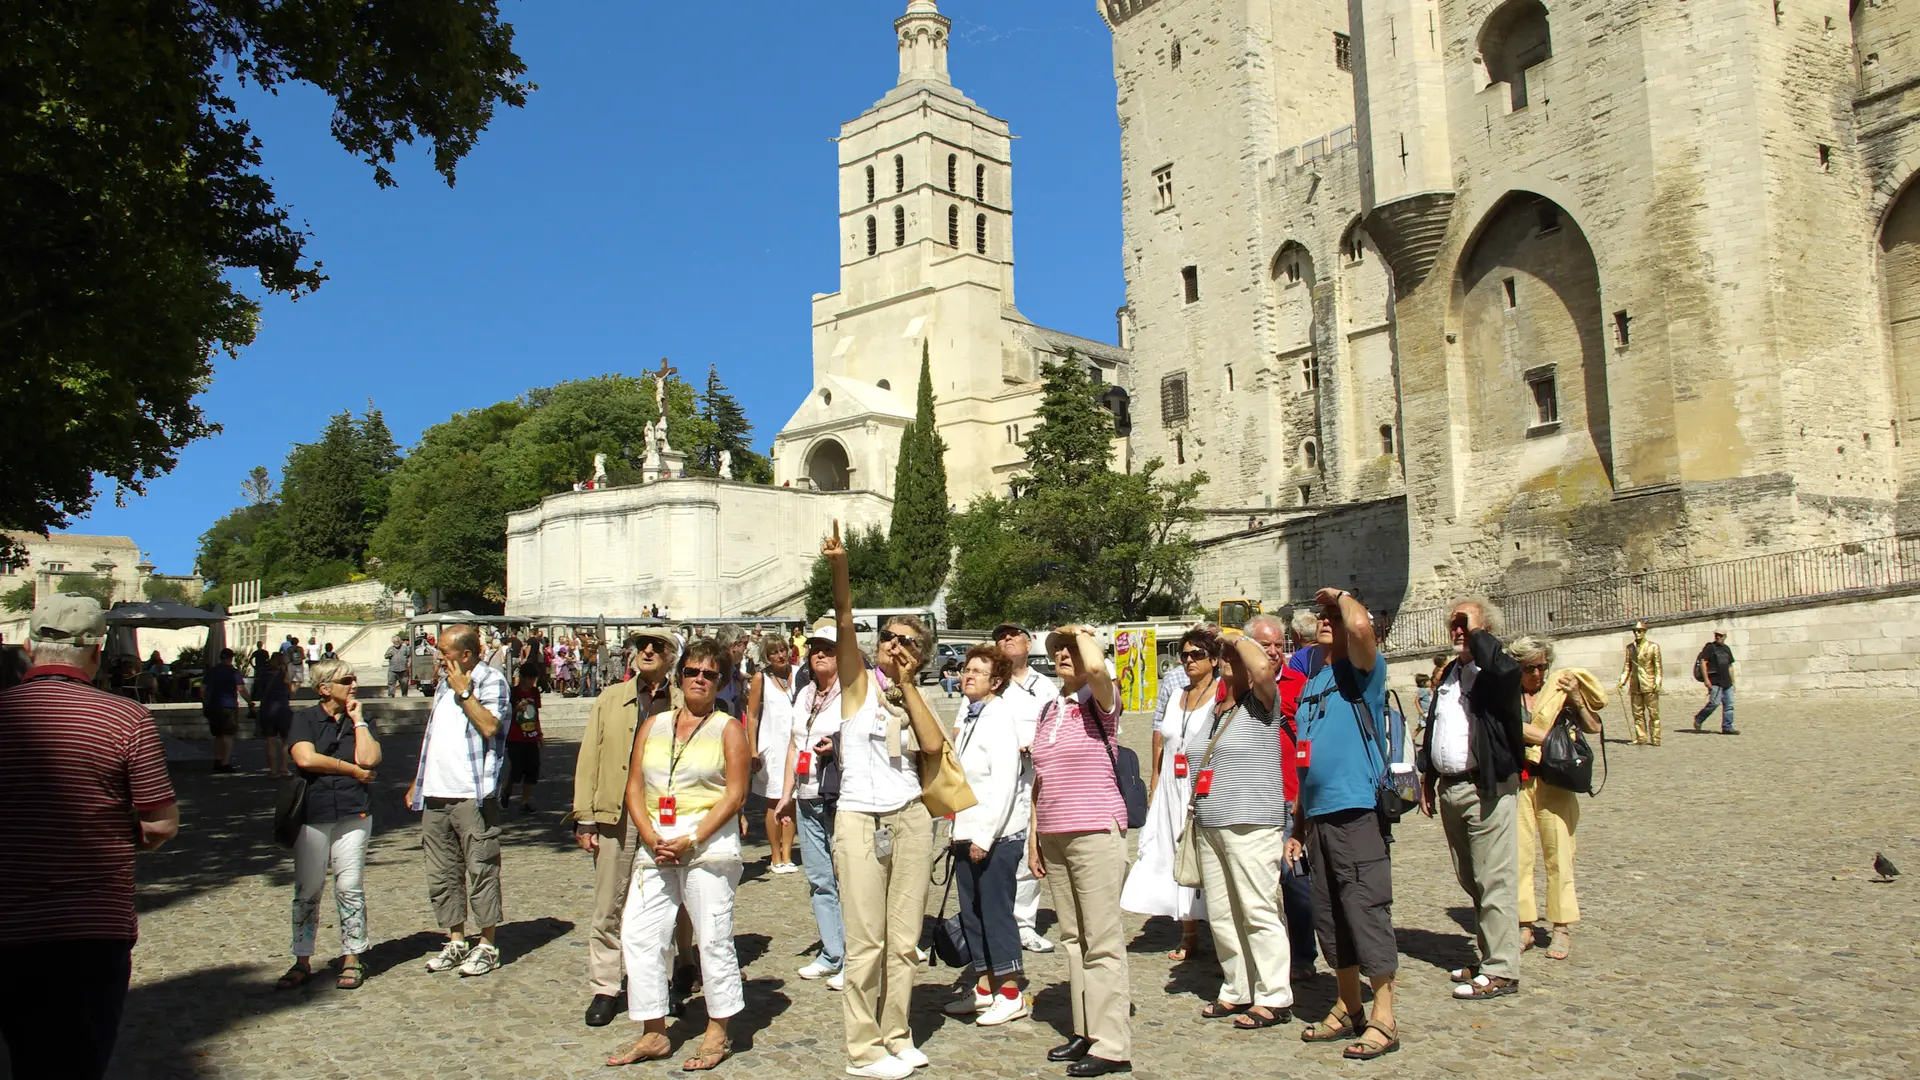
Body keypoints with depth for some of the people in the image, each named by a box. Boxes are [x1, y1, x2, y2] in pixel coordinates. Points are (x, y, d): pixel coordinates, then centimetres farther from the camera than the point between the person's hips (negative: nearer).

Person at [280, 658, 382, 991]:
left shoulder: (361, 721, 10)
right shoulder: (305, 720, 3)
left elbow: (369, 759, -7)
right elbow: (305, 758, -14)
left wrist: (358, 720, -4)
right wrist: (353, 770, -8)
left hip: (354, 814, 1)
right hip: (312, 814, -1)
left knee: (350, 888, 1)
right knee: (307, 890, 4)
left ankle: (351, 959, 11)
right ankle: (302, 961, 15)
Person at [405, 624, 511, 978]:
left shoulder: (491, 681, -5)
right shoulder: (445, 682, 18)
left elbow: (489, 726, -21)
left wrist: (463, 691, -14)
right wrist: (417, 784, 21)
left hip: (473, 795, -8)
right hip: (435, 796, 8)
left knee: (480, 869, -2)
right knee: (442, 873, 11)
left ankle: (487, 945, 7)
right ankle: (456, 942, 21)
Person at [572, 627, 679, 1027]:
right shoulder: (610, 700, 12)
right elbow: (589, 759, 9)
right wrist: (584, 819, 1)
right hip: (616, 815, 1)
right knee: (609, 908, 4)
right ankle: (604, 989, 15)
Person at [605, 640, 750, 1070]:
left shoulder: (728, 729, 1)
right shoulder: (653, 725, 14)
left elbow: (735, 796, -6)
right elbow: (634, 788, 9)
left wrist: (690, 841, -14)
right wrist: (651, 837, -7)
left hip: (708, 841, -5)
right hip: (655, 845, 5)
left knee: (713, 938, 0)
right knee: (638, 934, 2)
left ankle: (718, 1034, 15)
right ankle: (655, 1035, 14)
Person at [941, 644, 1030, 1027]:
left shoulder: (998, 718, -14)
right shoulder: (967, 715, 13)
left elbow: (1004, 783, -19)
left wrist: (985, 836, -19)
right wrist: (962, 830, 15)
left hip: (997, 834, -9)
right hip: (969, 832, 9)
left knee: (996, 912, -1)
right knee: (971, 913, 13)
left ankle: (1011, 994, 10)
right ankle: (984, 988, 25)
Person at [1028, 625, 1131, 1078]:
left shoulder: (1099, 701, -5)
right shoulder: (1049, 710, 14)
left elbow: (1097, 668, -29)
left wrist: (1083, 634, -10)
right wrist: (1034, 835, 14)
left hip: (1096, 832, -7)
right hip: (1054, 837, 7)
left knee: (1102, 941, -4)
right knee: (1073, 938, 12)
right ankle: (1084, 1032, 21)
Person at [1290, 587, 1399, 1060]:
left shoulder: (1361, 672, -3)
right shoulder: (1311, 684, 18)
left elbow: (1361, 625, -27)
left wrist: (1342, 596, -6)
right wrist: (1298, 826, 19)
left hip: (1356, 812, -8)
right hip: (1317, 816, 8)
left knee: (1367, 913, -4)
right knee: (1330, 918, 13)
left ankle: (1383, 1021, 5)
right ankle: (1348, 1010, 25)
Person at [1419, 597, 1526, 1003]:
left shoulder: (1497, 671, -7)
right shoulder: (1450, 673, 17)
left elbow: (1503, 669, -34)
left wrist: (1476, 632, -19)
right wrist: (1428, 777, 22)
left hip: (1488, 789, -8)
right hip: (1450, 787, 8)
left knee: (1494, 882, -6)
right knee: (1470, 880, 15)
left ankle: (1501, 971, -2)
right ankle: (1488, 956, 26)